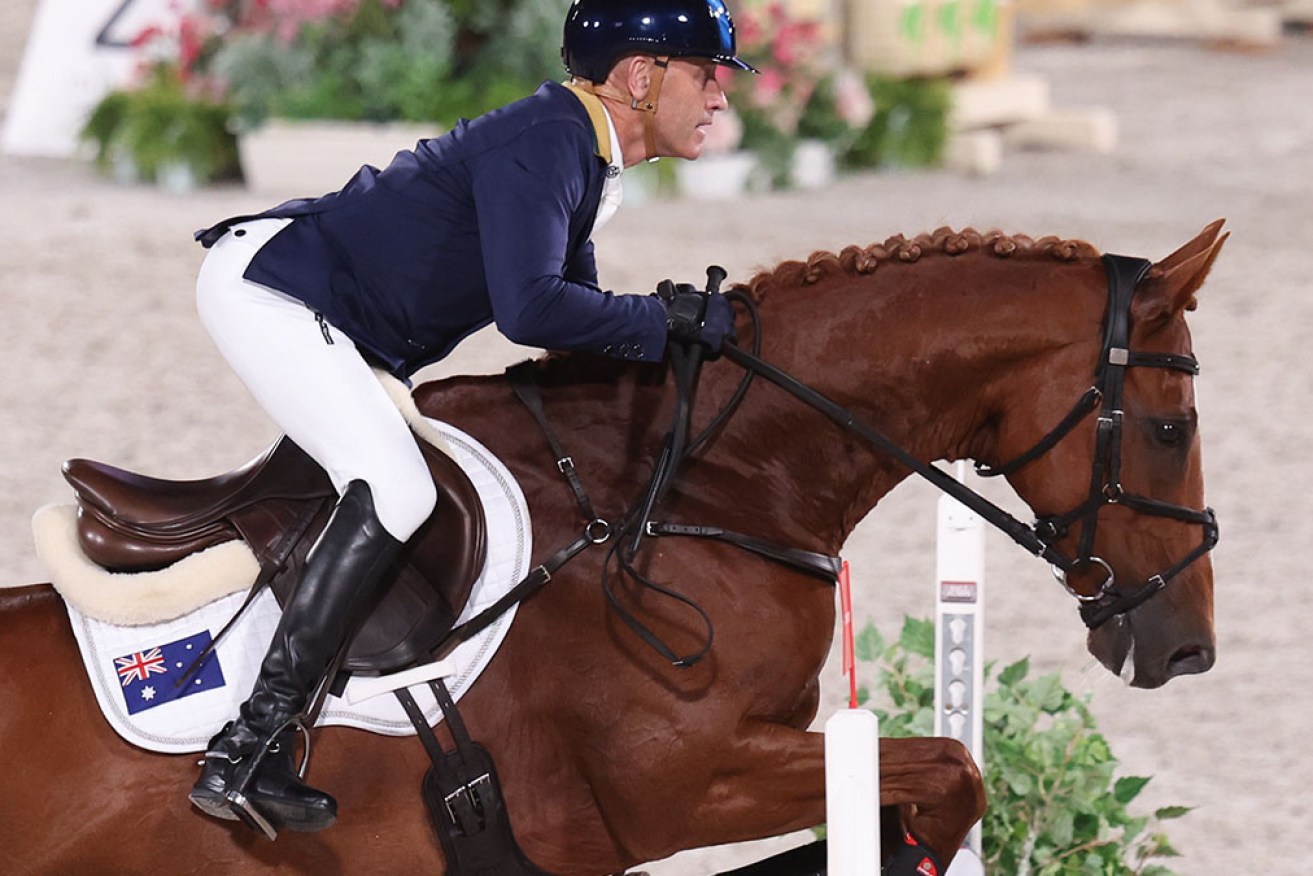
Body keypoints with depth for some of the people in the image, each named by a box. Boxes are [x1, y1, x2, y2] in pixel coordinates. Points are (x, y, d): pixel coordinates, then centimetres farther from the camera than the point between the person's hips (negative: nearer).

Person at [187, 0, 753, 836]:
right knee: (396, 491, -22)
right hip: (266, 286, -11)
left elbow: (572, 313, 18)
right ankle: (246, 756, -24)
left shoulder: (584, 157, 11)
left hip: (320, 317, 11)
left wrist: (674, 328, 2)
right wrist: (666, 321, -21)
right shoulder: (544, 142, -21)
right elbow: (531, 307, -32)